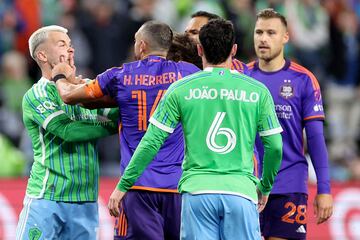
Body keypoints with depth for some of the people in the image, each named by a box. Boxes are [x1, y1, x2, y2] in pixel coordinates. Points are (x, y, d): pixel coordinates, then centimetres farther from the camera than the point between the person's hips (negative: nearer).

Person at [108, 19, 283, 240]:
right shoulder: (257, 91, 5)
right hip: (241, 192, 0)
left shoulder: (181, 89, 3)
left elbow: (151, 143, 1)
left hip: (197, 191, 0)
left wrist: (122, 186, 9)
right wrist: (265, 187, 25)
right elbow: (275, 147, 7)